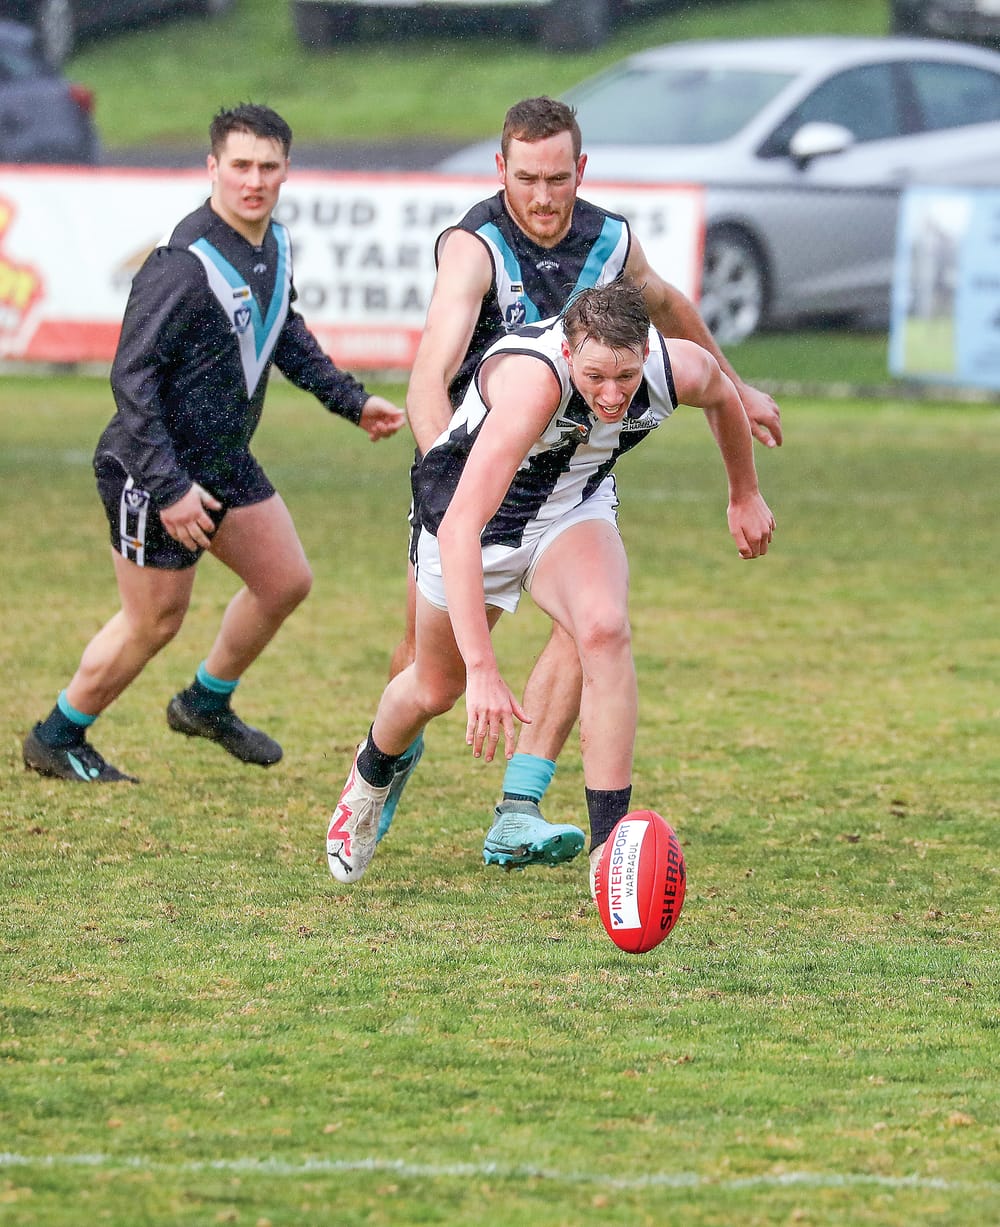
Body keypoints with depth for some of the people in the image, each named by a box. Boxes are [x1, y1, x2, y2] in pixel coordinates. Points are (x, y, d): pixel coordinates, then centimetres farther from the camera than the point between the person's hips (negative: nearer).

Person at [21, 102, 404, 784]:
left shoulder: (275, 245, 1)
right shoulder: (184, 265, -27)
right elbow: (132, 376, -26)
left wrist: (350, 399, 20)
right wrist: (168, 487, -28)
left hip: (228, 464, 9)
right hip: (155, 471, -9)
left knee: (286, 581, 15)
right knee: (155, 622, 0)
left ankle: (207, 704, 36)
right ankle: (56, 739, 19)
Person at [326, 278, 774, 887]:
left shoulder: (677, 369, -27)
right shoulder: (533, 379, -43)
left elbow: (722, 390, 3)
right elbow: (458, 530, -50)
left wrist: (746, 495, 17)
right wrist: (484, 671, -57)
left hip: (576, 509, 3)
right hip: (468, 510, -3)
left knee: (606, 630, -27)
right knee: (436, 687, 16)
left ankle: (610, 848, -22)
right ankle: (374, 770, 52)